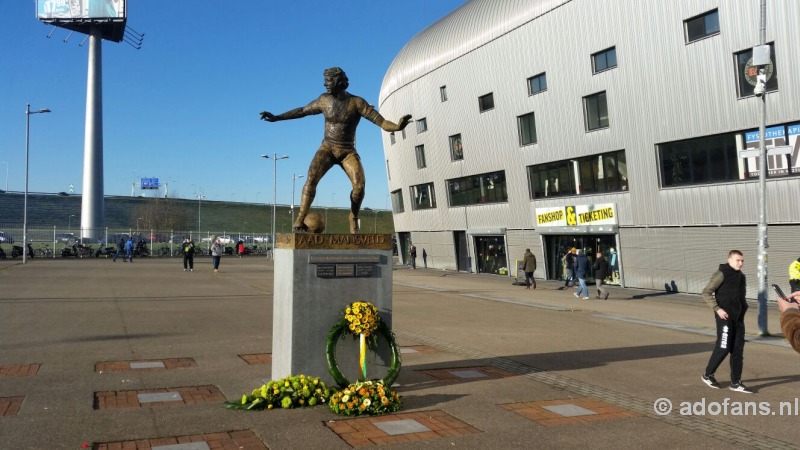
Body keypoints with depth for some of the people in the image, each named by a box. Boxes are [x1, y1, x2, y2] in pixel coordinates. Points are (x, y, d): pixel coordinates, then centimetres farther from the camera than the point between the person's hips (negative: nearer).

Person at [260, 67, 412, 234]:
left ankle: (353, 218, -1)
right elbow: (302, 111, 16)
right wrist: (276, 117, 19)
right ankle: (299, 220, -23)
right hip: (327, 148, 1)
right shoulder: (324, 100, 1)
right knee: (311, 178, -25)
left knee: (359, 184, -24)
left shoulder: (357, 102, -8)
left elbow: (381, 121, -16)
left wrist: (396, 127, -37)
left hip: (348, 152, -1)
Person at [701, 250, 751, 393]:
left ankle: (736, 383, 13)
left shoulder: (741, 276, 13)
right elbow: (706, 292, -14)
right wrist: (717, 308, -19)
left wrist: (743, 308, 12)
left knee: (738, 350, 6)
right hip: (725, 317, -7)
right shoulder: (722, 274, -10)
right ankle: (707, 375, 13)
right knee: (723, 348, -5)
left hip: (738, 318, 7)